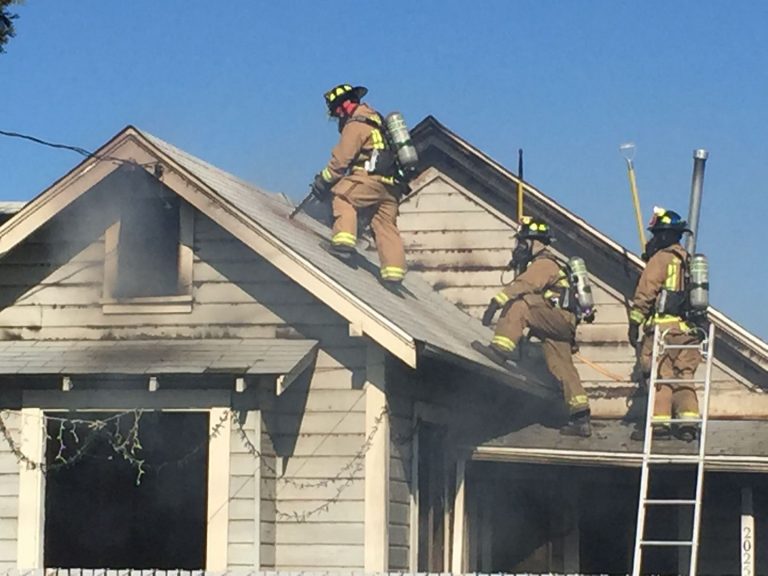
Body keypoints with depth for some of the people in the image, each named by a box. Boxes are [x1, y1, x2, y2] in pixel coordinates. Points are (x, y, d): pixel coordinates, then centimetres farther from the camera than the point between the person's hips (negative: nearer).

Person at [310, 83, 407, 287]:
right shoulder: (374, 118, 24)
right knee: (386, 228, 7)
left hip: (371, 178, -9)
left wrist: (324, 180, 3)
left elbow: (341, 158, -7)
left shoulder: (355, 125, -4)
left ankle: (344, 242, -18)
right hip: (390, 186, 9)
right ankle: (393, 273, 3)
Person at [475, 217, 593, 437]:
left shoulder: (543, 264, -6)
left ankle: (501, 348, -40)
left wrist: (496, 303, -31)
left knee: (517, 307, -23)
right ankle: (581, 419, 5)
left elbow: (522, 286, -23)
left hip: (559, 318, -10)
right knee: (564, 370, 7)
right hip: (560, 327, 10)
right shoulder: (543, 265, 29)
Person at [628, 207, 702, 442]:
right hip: (687, 329, 7)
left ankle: (660, 421, -11)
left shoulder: (661, 258, -4)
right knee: (684, 376, 7)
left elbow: (645, 292, -10)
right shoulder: (688, 261, 20)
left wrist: (635, 323, -9)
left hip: (663, 325, -7)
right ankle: (688, 420, -1)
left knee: (660, 374, -7)